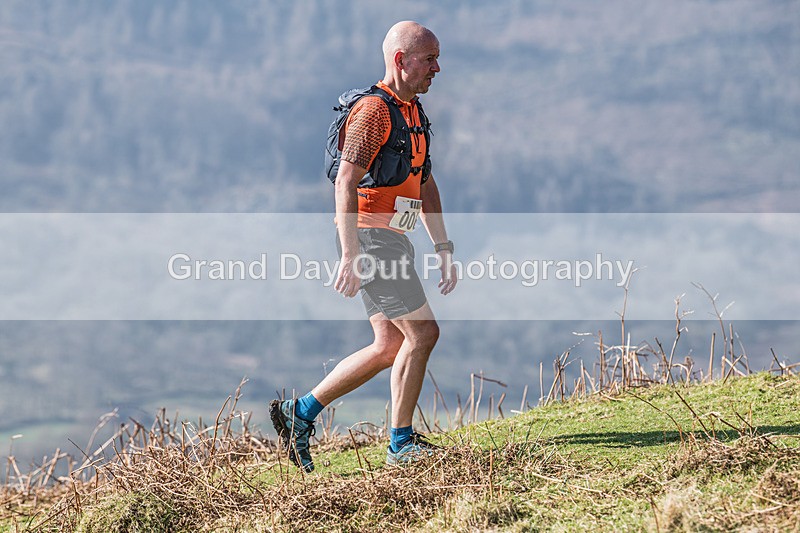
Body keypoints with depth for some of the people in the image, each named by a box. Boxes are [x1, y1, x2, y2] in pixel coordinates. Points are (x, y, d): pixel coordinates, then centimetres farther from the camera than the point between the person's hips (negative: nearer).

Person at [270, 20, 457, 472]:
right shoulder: (374, 110, -14)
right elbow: (346, 182, -21)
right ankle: (403, 444, 1)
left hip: (391, 240, 10)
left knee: (391, 347, 9)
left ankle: (300, 414, 14)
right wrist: (351, 256, -27)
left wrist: (444, 248, 19)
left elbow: (425, 186, 24)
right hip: (369, 236, -10)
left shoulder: (415, 113, 17)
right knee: (422, 332, -8)